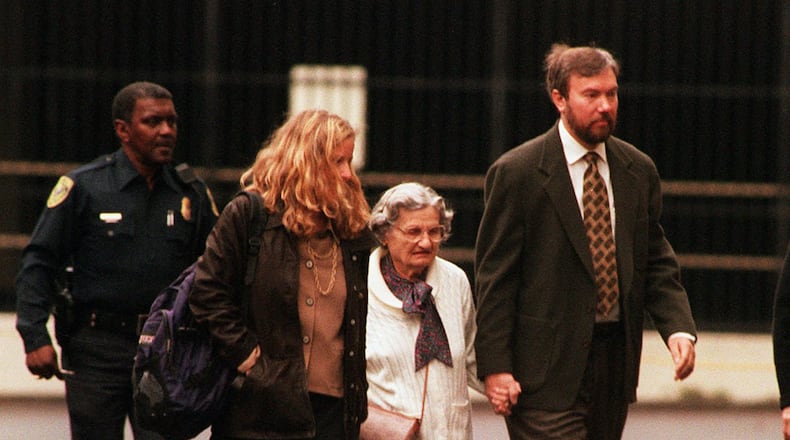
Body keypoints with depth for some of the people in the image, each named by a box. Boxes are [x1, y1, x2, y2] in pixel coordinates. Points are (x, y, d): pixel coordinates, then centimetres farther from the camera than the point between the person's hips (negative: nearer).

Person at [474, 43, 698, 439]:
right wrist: (495, 368, -13)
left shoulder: (639, 171, 9)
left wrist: (678, 328, -5)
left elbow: (656, 263, 13)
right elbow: (495, 277, -7)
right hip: (547, 370, -6)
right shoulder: (517, 173, -7)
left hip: (615, 360, 6)